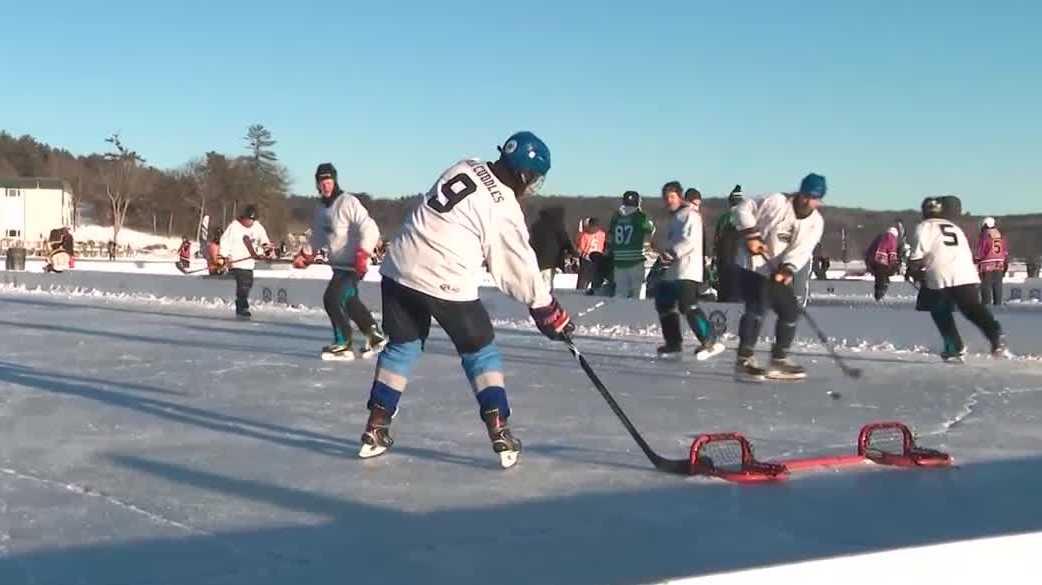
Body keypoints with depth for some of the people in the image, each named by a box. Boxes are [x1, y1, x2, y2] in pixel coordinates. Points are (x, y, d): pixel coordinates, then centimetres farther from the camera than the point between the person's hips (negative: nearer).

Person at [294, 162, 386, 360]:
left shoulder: (348, 202, -15)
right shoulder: (320, 209, 11)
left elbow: (369, 229, -23)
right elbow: (318, 237, 25)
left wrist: (362, 254, -30)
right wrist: (306, 255, 16)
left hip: (353, 264, -9)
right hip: (338, 264, 9)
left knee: (332, 299, -15)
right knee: (349, 302, 16)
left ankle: (343, 345, -5)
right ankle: (375, 335, 33)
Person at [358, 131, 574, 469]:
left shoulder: (464, 167, 7)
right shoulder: (505, 210, -9)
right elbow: (520, 269, -5)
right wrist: (549, 312, 5)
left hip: (401, 267, 6)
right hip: (445, 284, -6)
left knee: (402, 346, 20)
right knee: (480, 351, 11)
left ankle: (376, 428, 20)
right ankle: (500, 433, 7)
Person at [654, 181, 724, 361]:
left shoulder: (690, 215, -6)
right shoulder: (673, 218, 24)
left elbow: (690, 241, -18)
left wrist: (671, 252, -19)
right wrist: (665, 254, 7)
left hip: (688, 270, -10)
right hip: (672, 271, 11)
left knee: (687, 305, -22)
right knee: (664, 304, 12)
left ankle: (709, 341, -19)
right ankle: (673, 344, 20)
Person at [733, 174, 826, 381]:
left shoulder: (816, 223, 0)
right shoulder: (777, 202, -14)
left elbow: (801, 250, -14)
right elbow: (744, 208, -9)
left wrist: (787, 270, -30)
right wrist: (750, 236, -19)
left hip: (778, 272, 7)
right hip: (752, 264, -7)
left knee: (790, 310, 8)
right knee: (758, 307, -22)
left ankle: (779, 360, 21)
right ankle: (744, 361, -21)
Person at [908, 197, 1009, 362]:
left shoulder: (925, 227, 11)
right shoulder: (955, 228, 30)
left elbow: (917, 255, 0)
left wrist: (913, 271, 16)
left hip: (941, 276, -4)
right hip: (967, 274, 4)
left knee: (941, 313, 12)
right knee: (973, 307, 5)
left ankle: (955, 349, 5)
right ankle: (996, 334, -19)